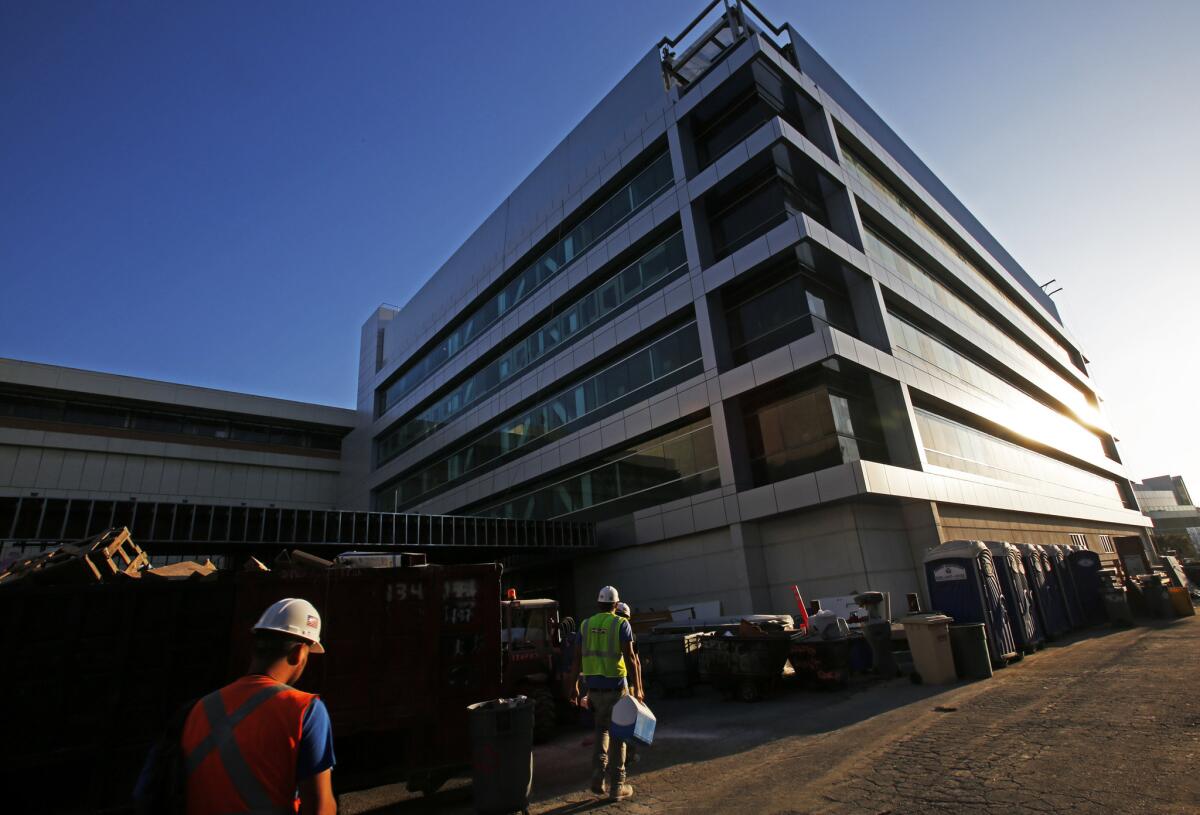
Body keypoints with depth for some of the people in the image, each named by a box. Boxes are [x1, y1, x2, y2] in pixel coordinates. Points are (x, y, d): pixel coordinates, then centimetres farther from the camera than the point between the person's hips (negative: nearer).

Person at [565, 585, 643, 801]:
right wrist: (637, 688, -8)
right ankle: (616, 786, 16)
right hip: (616, 686, -4)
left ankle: (598, 777, 16)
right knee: (618, 735, 10)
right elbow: (629, 658, -12)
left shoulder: (585, 625, 5)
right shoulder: (621, 624, -7)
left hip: (593, 686, 4)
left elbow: (577, 658, 6)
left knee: (601, 729, 22)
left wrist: (573, 685, 15)